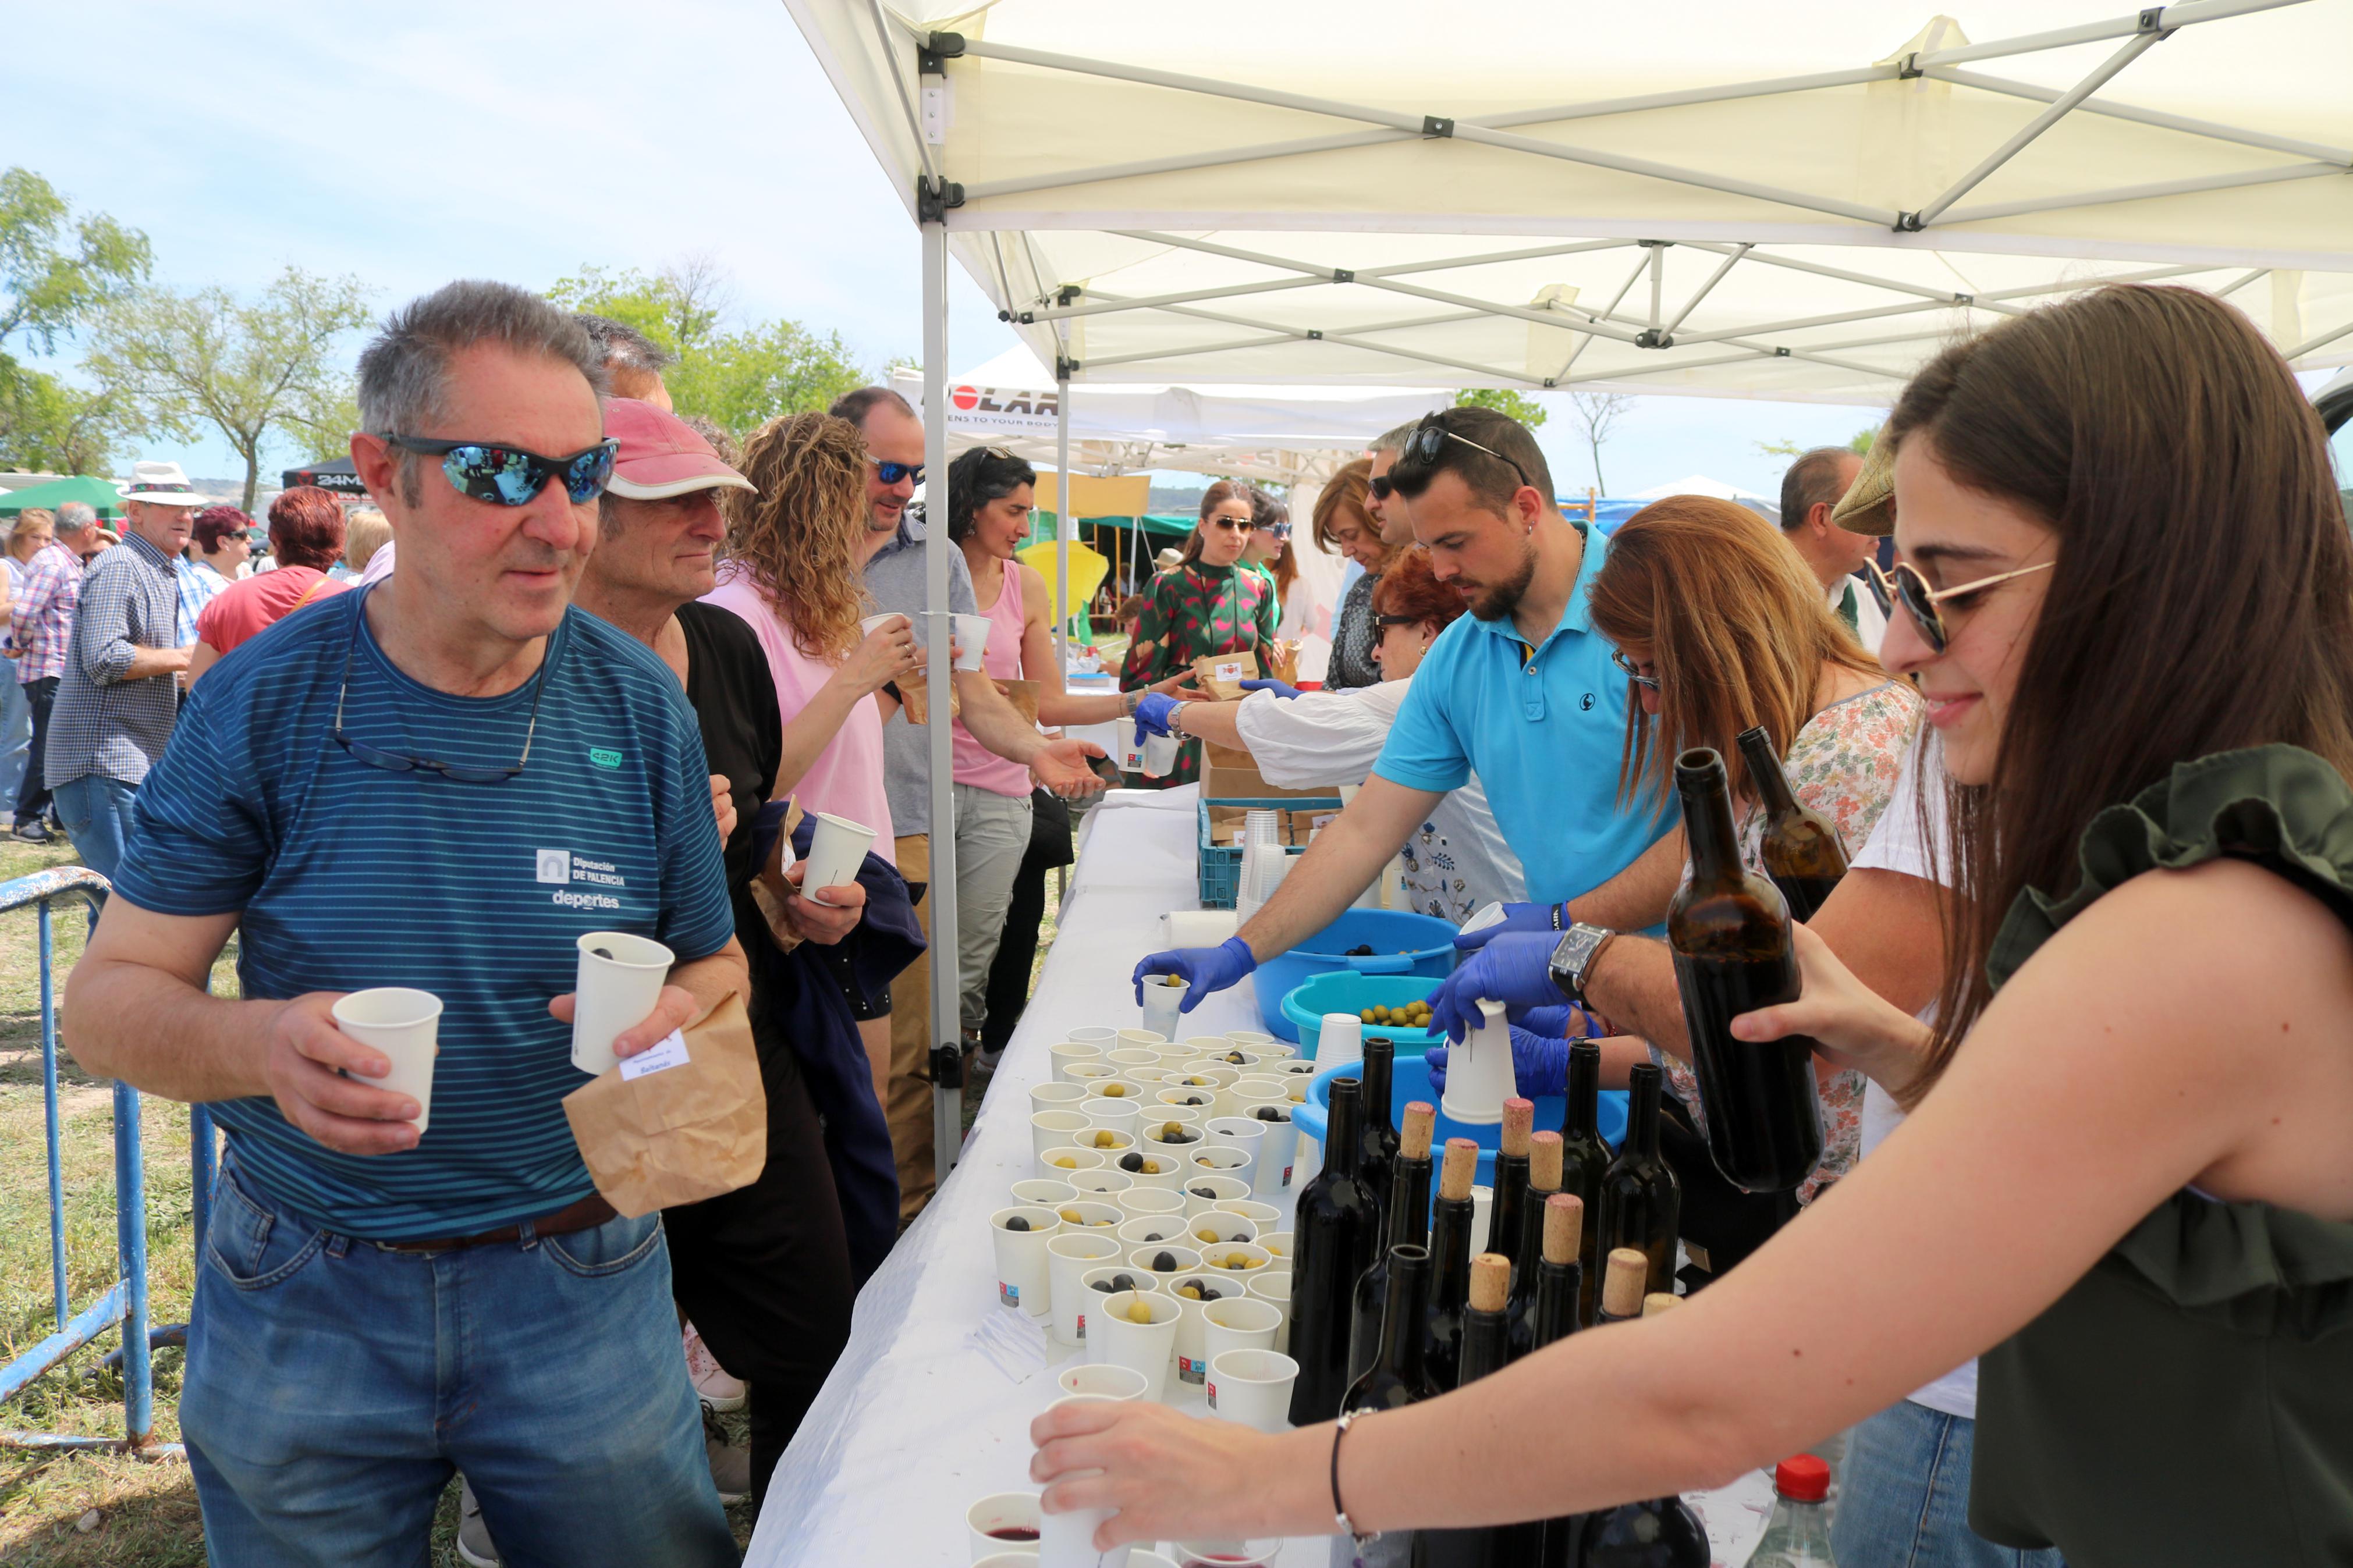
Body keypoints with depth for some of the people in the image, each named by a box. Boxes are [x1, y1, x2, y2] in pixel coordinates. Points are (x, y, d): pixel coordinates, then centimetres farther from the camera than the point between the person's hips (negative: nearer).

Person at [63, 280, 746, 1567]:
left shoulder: (640, 707, -6)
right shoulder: (266, 702, -9)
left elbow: (716, 963, 4)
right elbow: (107, 996, -6)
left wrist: (676, 1012, -20)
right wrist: (259, 1044, -27)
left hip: (580, 1284, 1)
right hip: (300, 1302, 0)